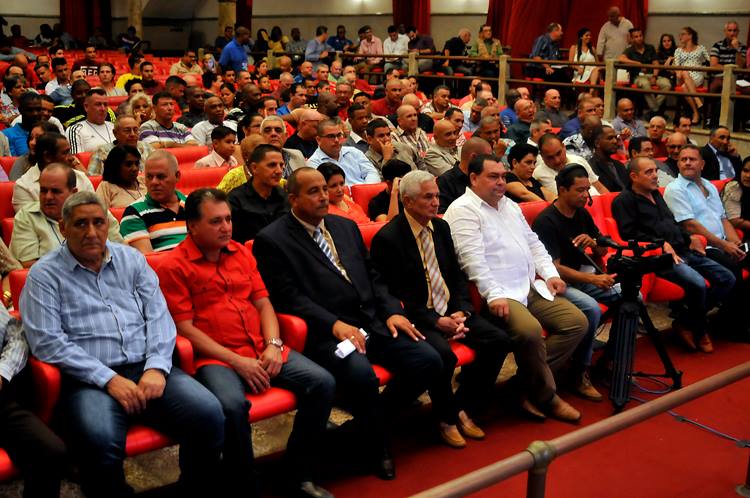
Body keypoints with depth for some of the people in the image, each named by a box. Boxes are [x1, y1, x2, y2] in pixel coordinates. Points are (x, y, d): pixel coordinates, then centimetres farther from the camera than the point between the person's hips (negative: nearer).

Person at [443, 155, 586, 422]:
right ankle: (546, 396, -10)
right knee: (529, 329, -33)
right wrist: (494, 296, -25)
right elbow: (474, 259, -17)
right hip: (497, 295, -9)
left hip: (531, 288, 9)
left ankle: (530, 383, -2)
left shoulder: (509, 205, 22)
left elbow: (533, 242, 25)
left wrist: (550, 274, 10)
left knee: (576, 321, -4)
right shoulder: (463, 210, -6)